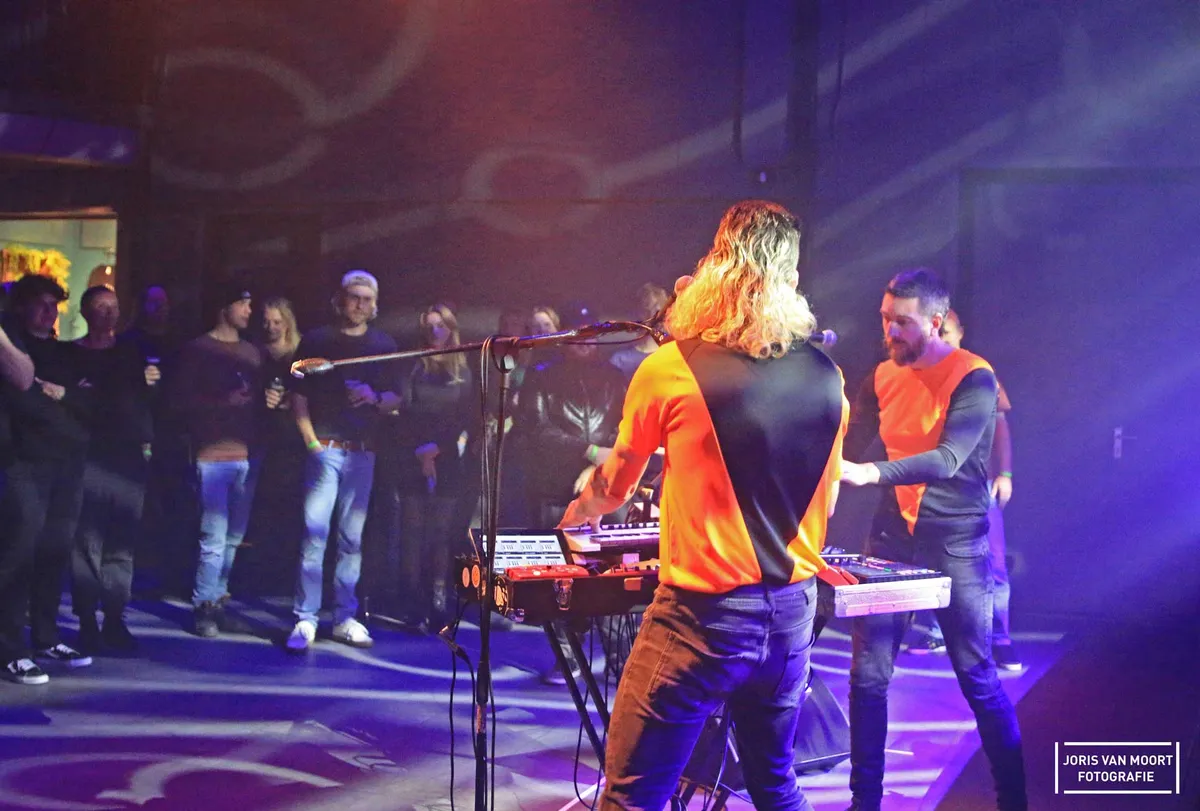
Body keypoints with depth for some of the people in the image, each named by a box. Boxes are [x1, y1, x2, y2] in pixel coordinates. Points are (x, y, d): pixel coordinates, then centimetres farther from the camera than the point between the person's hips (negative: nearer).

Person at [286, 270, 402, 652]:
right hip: (325, 448, -2)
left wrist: (375, 398, -10)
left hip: (363, 452, 2)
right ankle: (304, 619, -6)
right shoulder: (315, 341, 6)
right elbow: (299, 396, 4)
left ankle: (345, 618, 11)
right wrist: (311, 442, -6)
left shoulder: (384, 344, 12)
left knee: (352, 538, 5)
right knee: (314, 532, -9)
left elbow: (396, 399, 12)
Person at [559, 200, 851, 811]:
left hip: (703, 616, -5)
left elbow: (612, 489, 4)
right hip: (791, 615, 6)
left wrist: (576, 515, 27)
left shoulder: (668, 370, -11)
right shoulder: (827, 379, 1)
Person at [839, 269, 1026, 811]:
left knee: (978, 679, 1)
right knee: (868, 676, 1)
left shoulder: (972, 378, -11)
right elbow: (848, 450, 12)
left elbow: (949, 458, -25)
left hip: (956, 545, -5)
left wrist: (873, 474, -36)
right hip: (892, 537, 5)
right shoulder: (882, 378, 6)